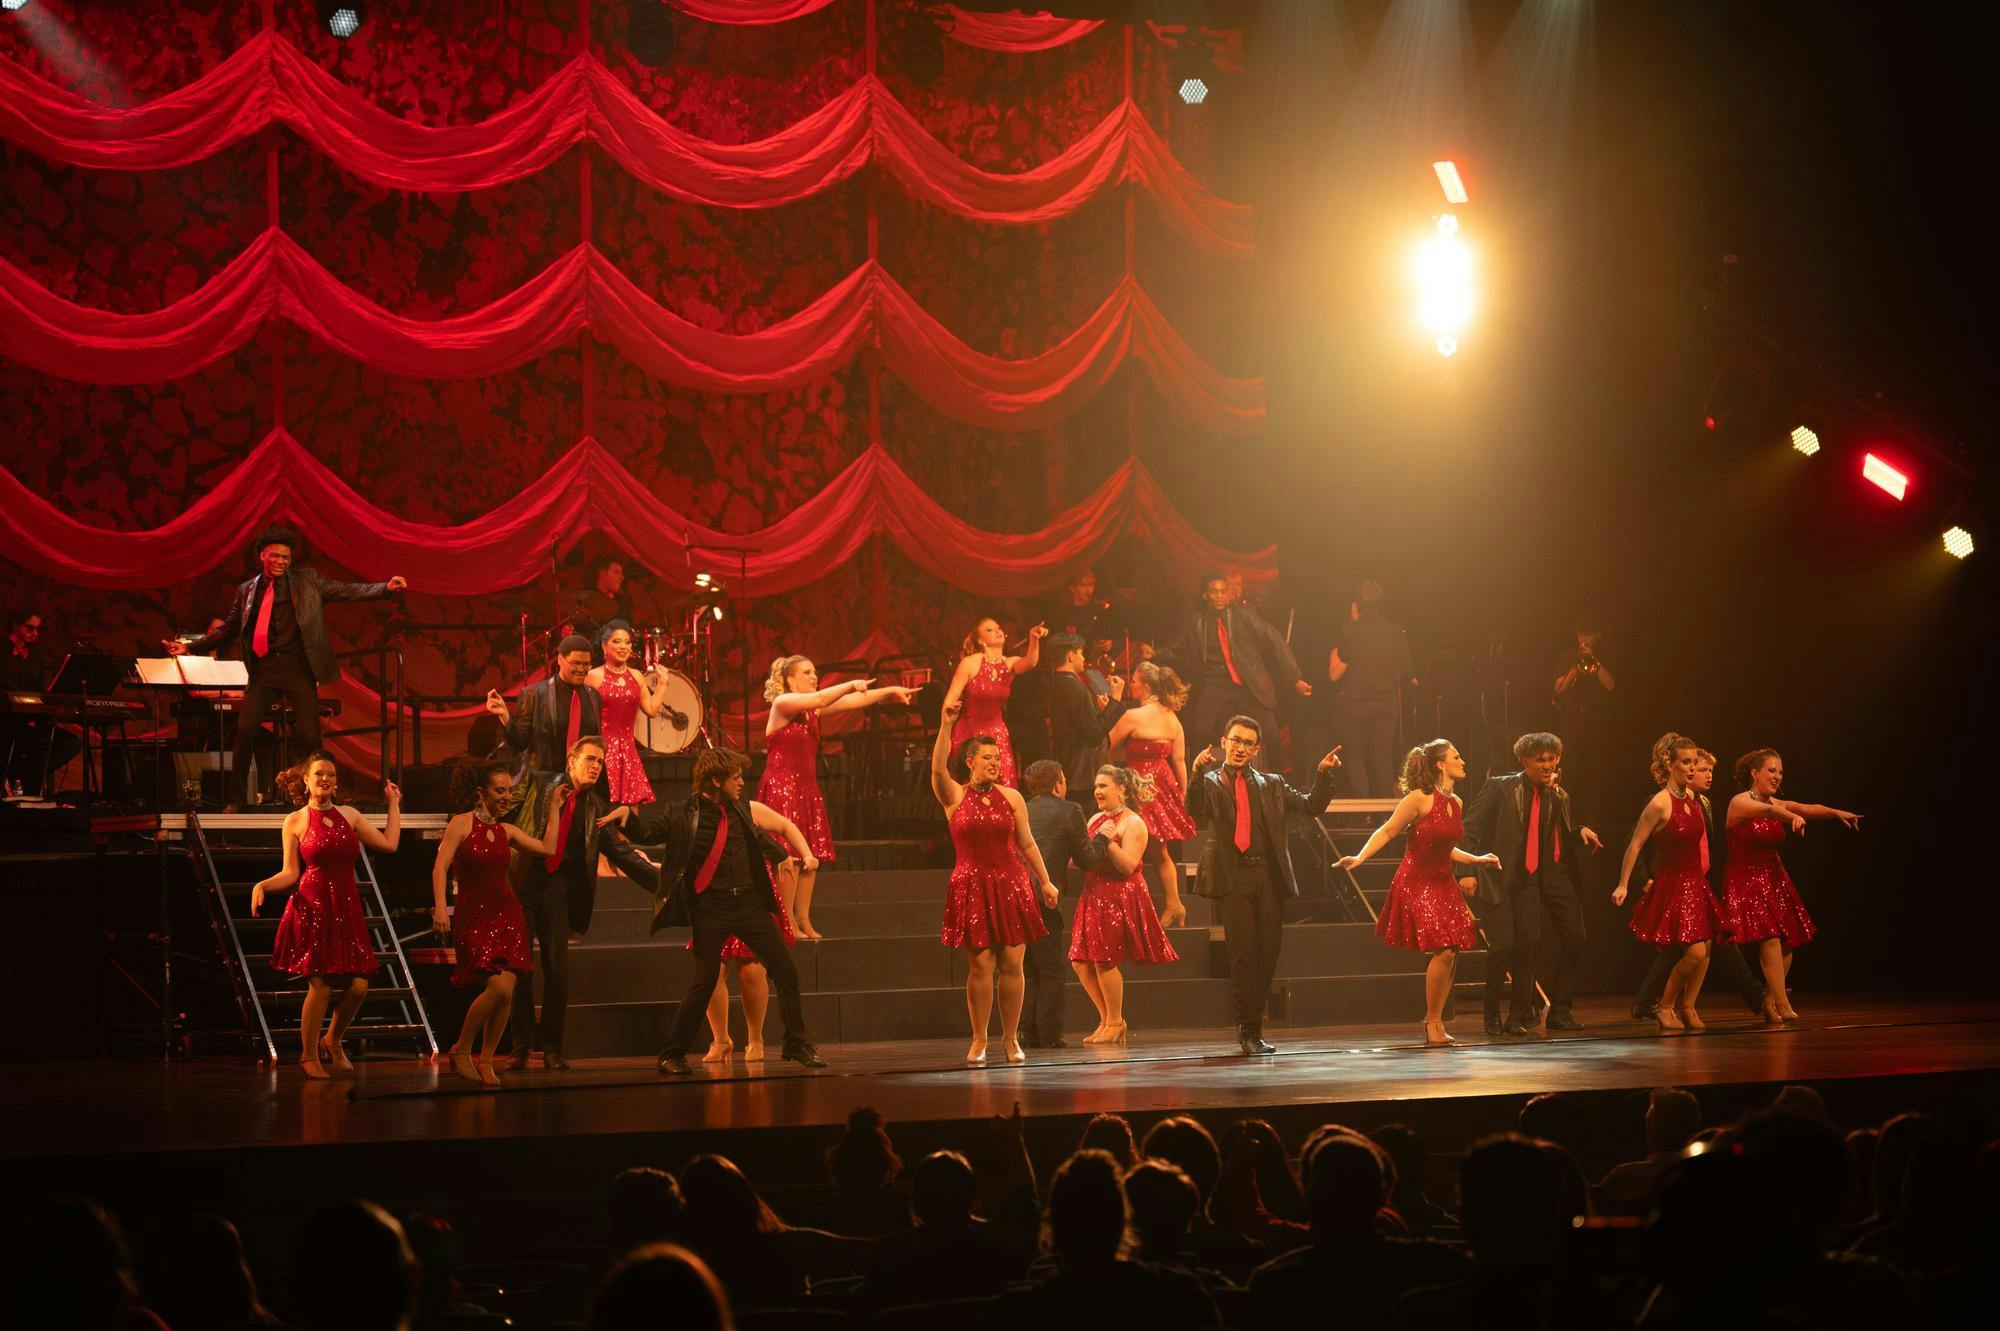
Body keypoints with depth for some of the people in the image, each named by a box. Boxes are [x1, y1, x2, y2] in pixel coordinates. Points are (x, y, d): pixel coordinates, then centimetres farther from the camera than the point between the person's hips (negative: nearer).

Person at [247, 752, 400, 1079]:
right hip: (312, 908, -4)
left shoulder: (349, 815, 13)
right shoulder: (294, 822, 2)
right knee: (320, 986, -8)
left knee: (358, 985, -3)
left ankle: (332, 1041, 23)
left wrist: (394, 803, 18)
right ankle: (309, 1055, 10)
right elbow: (290, 874, 1)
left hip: (346, 908, 4)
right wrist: (262, 886, -17)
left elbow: (389, 844, 10)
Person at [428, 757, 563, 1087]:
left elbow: (548, 849, 7)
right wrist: (439, 907, -25)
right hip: (475, 919, -5)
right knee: (498, 986, -19)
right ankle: (461, 1050, 0)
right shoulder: (462, 823, -4)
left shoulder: (506, 831, 12)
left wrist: (555, 807, 12)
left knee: (507, 992, -3)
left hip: (508, 916, 6)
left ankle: (485, 1061, 10)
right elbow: (441, 866, -12)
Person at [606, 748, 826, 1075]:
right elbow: (646, 832, 3)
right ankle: (672, 1054, 4)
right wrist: (626, 812, -16)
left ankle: (798, 1045, 19)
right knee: (705, 979, -10)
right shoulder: (684, 815, -5)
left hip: (750, 902, 4)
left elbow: (785, 826, 21)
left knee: (786, 971, 4)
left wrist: (806, 854, 6)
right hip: (710, 908, -4)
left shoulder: (748, 810, 6)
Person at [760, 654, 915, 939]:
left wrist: (890, 691, 5)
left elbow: (851, 702, 10)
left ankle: (803, 920, 8)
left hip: (807, 787, 8)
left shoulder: (813, 710, 14)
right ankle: (787, 923, -8)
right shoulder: (782, 703, -8)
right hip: (782, 786, -8)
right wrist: (852, 684, -24)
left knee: (812, 854, 3)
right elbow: (820, 698, -23)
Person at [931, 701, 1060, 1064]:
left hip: (1011, 885, 2)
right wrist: (946, 726, -25)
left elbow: (1027, 844, 12)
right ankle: (979, 1040, 5)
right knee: (981, 965, -4)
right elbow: (938, 768, -16)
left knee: (1012, 964, -1)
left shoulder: (1011, 797, 8)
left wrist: (1045, 882, 11)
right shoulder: (954, 797, 2)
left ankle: (1011, 1038, 6)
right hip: (973, 887, -2)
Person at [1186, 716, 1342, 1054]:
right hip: (1233, 877, -4)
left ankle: (1251, 1028, 18)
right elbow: (1194, 808, -14)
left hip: (1269, 877, 4)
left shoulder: (1271, 785, 17)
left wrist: (1323, 774, 0)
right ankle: (1249, 1032, -2)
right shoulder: (1211, 782, 6)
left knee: (1268, 954, 6)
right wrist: (1197, 772, -30)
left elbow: (1311, 805, 15)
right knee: (1243, 956, -8)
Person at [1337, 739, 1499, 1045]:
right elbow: (1387, 832, -11)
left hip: (1443, 884, 8)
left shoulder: (1455, 803, 10)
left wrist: (1476, 860, 22)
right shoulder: (1420, 798, -13)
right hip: (1416, 883, -8)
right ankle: (1432, 1022, -3)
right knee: (1443, 950, -16)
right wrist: (1360, 857, -23)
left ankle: (1436, 1022, 15)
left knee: (1452, 954, 3)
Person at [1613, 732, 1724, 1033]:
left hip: (1695, 883, 8)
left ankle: (1687, 1006, 20)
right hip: (1673, 884, -8)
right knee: (1695, 952, -12)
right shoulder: (1660, 803, -17)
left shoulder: (1691, 797, 5)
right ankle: (1665, 1006, 6)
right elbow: (1635, 844, -13)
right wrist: (1623, 885, -13)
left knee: (1705, 947, 6)